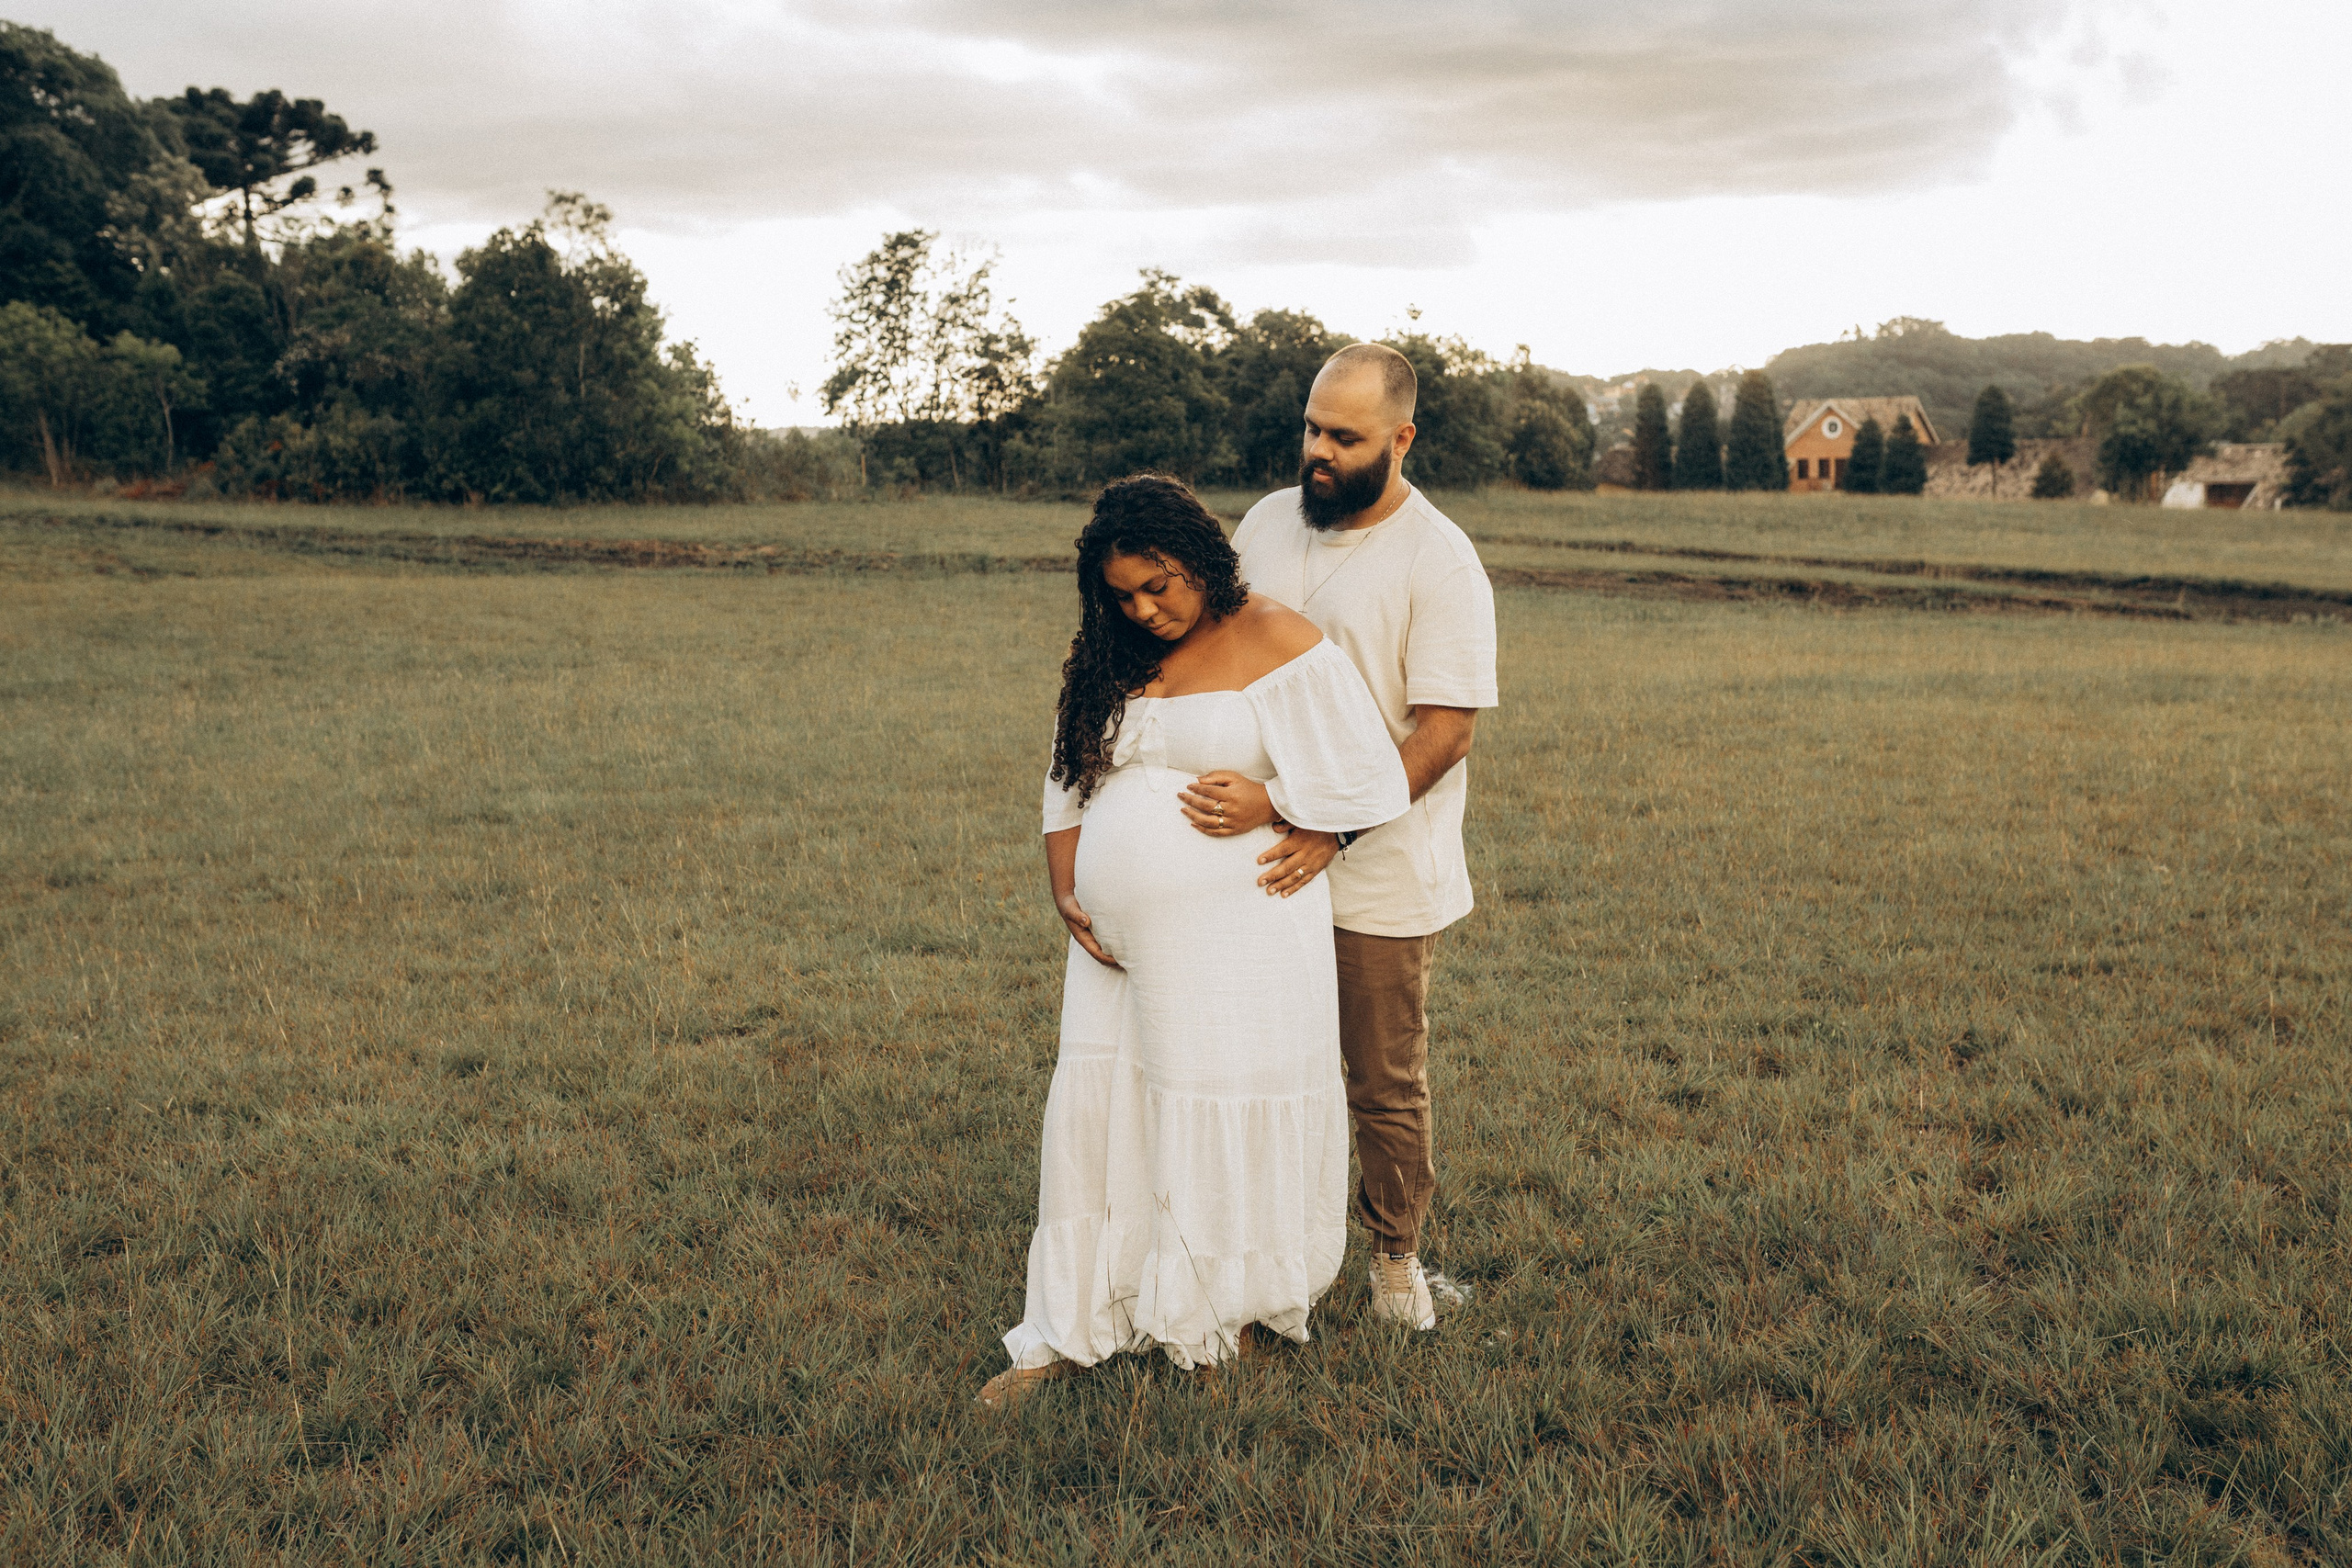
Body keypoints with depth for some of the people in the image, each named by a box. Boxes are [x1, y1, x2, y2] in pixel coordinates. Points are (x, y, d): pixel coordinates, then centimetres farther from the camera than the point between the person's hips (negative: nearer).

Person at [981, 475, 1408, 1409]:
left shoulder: (1279, 646, -6)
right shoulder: (1112, 660, 12)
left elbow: (1371, 781, -5)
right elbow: (1068, 787, 17)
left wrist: (1269, 805, -17)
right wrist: (1065, 892, 5)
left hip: (1238, 943, -5)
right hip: (1118, 946, 6)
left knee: (1222, 1126, 3)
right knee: (1095, 1116, 7)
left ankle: (1225, 1320, 23)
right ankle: (1067, 1333, 17)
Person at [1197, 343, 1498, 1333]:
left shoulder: (1439, 562, -12)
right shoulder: (1266, 524, 5)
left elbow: (1443, 733, -16)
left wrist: (1332, 834, -24)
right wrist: (1220, 788, 2)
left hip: (1380, 880, -5)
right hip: (1266, 863, 5)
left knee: (1386, 1085, 8)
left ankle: (1396, 1257, 29)